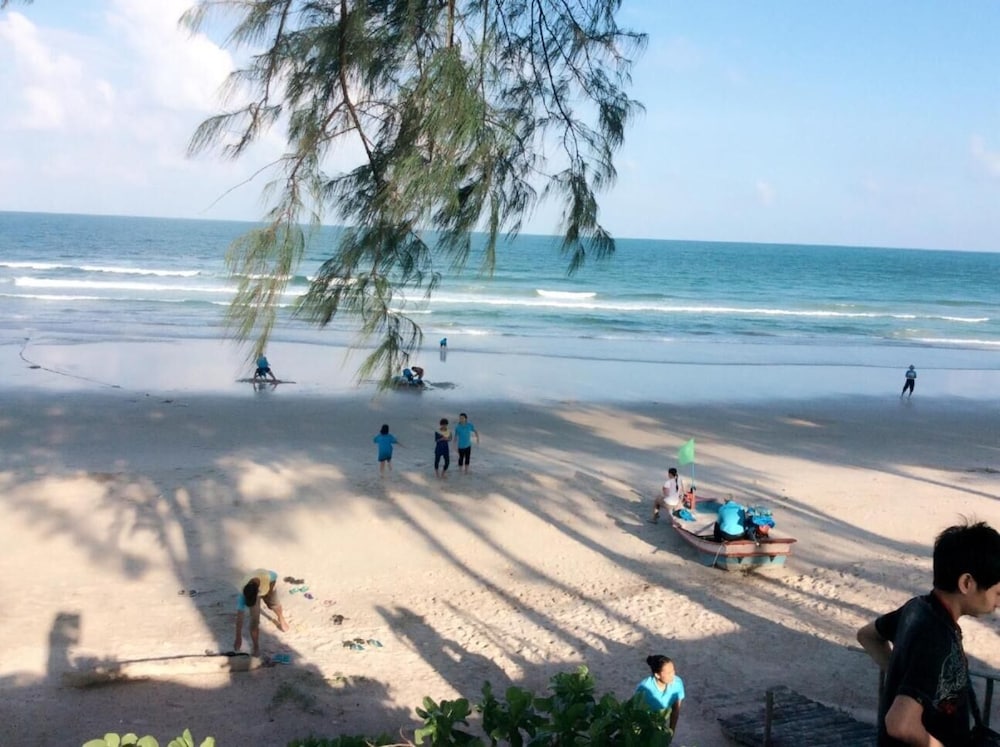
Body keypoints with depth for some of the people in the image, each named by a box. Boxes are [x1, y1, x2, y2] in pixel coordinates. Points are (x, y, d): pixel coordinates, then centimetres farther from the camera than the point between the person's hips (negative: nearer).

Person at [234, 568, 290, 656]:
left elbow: (275, 577, -19)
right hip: (250, 593, -1)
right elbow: (239, 618, -36)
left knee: (273, 606, 22)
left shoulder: (267, 576, -47)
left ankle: (281, 619, 59)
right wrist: (238, 638, -34)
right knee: (254, 621, -8)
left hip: (267, 585, 1)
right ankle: (256, 647, 16)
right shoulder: (242, 594, -41)